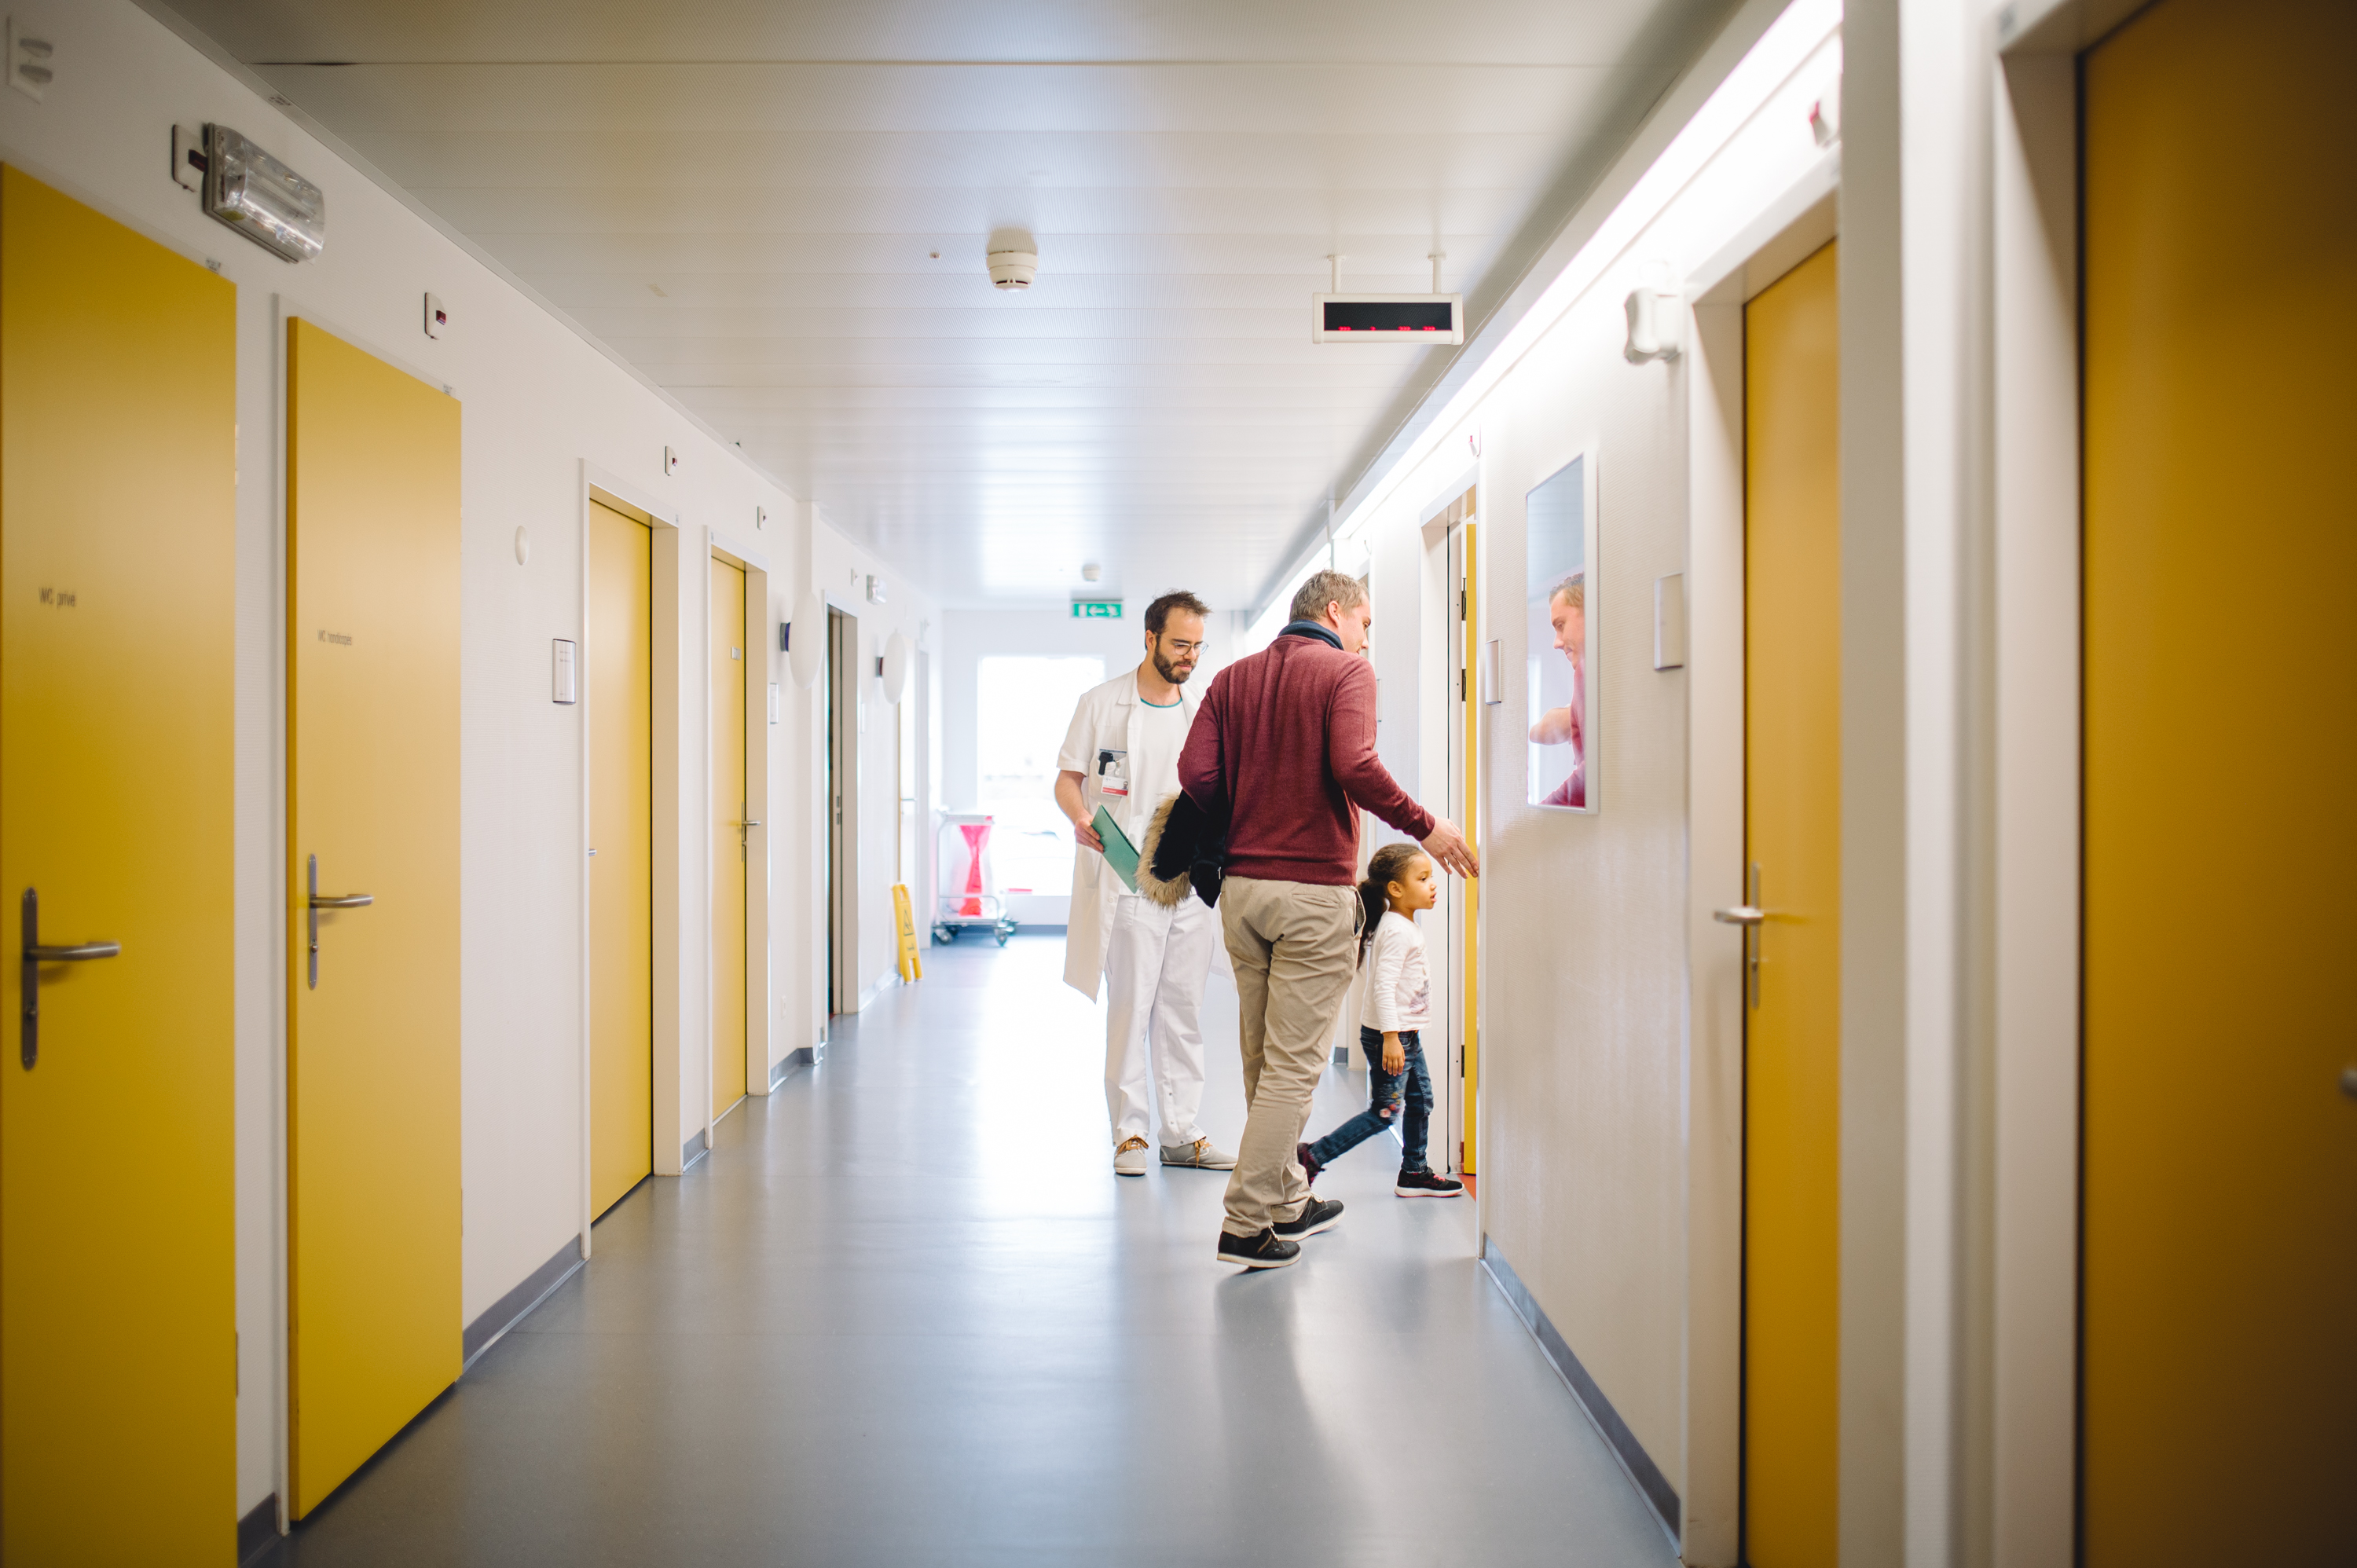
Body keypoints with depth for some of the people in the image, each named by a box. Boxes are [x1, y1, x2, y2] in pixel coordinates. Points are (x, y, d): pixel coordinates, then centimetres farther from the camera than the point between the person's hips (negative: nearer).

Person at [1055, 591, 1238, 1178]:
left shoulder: (1200, 714, 15)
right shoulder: (1102, 703, 1)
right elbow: (1068, 778, 2)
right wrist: (1082, 818, -18)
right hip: (1126, 881, -4)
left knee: (1183, 1008, 7)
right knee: (1129, 1006, -4)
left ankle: (1182, 1133, 14)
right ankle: (1129, 1131, 6)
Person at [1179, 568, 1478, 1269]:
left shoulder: (1233, 678, 12)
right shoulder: (1346, 672, -4)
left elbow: (1196, 774, 1)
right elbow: (1354, 767, -20)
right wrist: (1425, 826, -9)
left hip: (1240, 887, 6)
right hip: (1315, 889, -6)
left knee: (1262, 1057, 16)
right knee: (1293, 1065, 0)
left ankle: (1287, 1201, 28)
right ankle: (1247, 1224, 1)